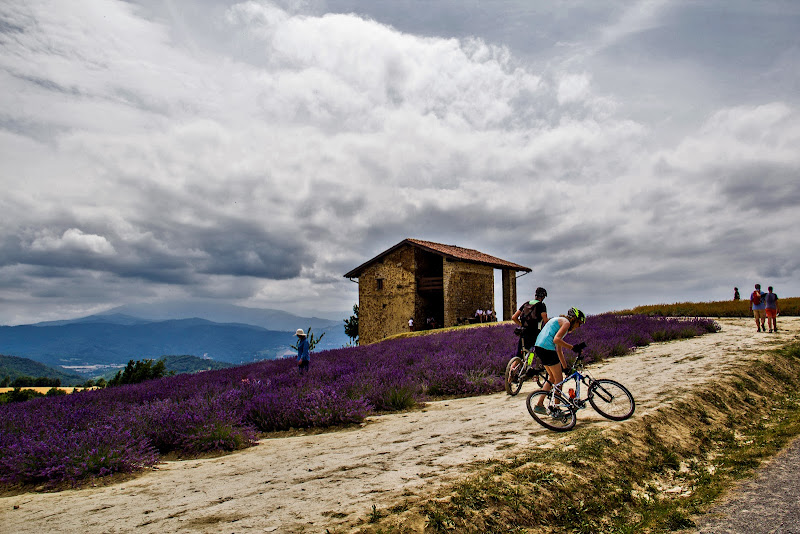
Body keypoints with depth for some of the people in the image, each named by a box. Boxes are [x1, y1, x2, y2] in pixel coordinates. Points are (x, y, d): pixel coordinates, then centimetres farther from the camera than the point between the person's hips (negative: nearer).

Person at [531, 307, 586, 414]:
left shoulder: (559, 321, 27)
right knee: (559, 378, 3)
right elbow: (556, 340, -18)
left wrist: (565, 367, 30)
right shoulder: (566, 322, -1)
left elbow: (559, 350, 28)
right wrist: (573, 347, -14)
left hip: (538, 346, 10)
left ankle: (539, 405, 20)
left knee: (552, 378, 20)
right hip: (547, 348, -10)